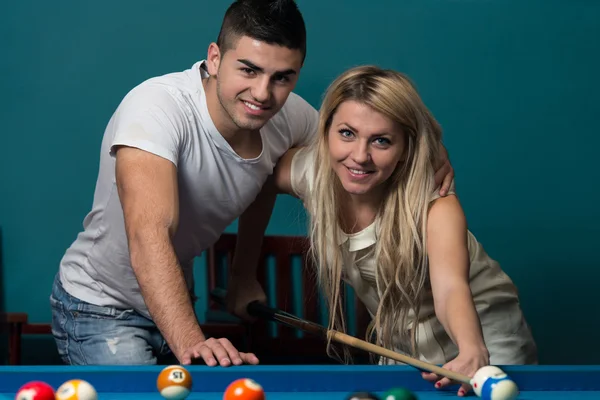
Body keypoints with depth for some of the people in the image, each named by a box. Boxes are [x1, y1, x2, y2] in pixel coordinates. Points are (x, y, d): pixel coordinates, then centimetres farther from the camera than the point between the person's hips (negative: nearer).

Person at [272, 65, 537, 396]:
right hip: (400, 348, 4)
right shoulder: (311, 172, -17)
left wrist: (473, 353, -65)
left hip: (484, 334, -4)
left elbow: (450, 288, -46)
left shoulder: (435, 205, -29)